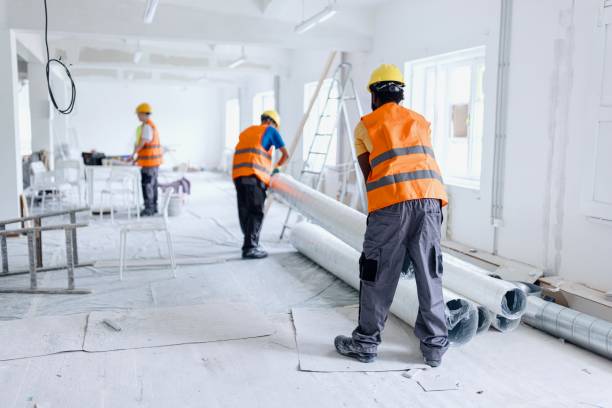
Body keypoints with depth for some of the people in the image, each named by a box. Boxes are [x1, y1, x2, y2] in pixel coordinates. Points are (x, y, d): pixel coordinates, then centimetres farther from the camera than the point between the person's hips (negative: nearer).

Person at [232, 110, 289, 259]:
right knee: (256, 212, -8)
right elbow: (286, 154, 11)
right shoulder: (270, 130, 13)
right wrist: (277, 166, 31)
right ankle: (250, 248, -14)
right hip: (253, 175, -7)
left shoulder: (246, 131, 31)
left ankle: (250, 243, 21)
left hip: (237, 174, 7)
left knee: (245, 212, 12)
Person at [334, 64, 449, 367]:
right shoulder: (420, 121, 25)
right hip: (430, 199, 4)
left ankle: (366, 343, 18)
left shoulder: (365, 125, 15)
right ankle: (435, 345, 18)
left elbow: (368, 174, 15)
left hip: (391, 203, -3)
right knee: (430, 274, 10)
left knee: (378, 276, 6)